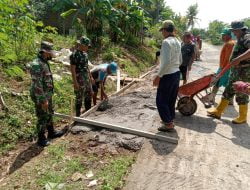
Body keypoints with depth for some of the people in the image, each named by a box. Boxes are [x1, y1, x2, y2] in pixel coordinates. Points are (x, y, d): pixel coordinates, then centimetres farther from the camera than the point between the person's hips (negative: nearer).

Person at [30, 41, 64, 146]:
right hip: (41, 97, -10)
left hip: (47, 95, 10)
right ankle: (41, 138, 20)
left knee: (49, 114, 21)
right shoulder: (37, 65, -24)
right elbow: (37, 85, -26)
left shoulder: (44, 62, 7)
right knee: (43, 118, 4)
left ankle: (51, 132, 38)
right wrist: (43, 100, -24)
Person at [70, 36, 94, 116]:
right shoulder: (74, 55, -17)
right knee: (79, 98, 3)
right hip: (79, 79, -8)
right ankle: (78, 115, 18)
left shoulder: (85, 53, 8)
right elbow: (72, 69, -19)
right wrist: (75, 82, -22)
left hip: (87, 78, 9)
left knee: (89, 95, 18)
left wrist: (90, 77, 18)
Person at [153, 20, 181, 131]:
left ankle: (168, 124, 8)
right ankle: (170, 120, 30)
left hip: (167, 75, -9)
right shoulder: (177, 42, 11)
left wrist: (158, 76, -21)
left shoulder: (166, 42, -17)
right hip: (176, 73, 9)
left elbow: (166, 62, -26)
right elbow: (180, 61, 16)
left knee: (161, 101, 2)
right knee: (171, 100, 18)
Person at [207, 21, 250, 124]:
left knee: (241, 94, 1)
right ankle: (218, 111, 22)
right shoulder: (240, 39, 14)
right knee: (228, 91, 13)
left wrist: (239, 59, -37)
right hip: (236, 71, 9)